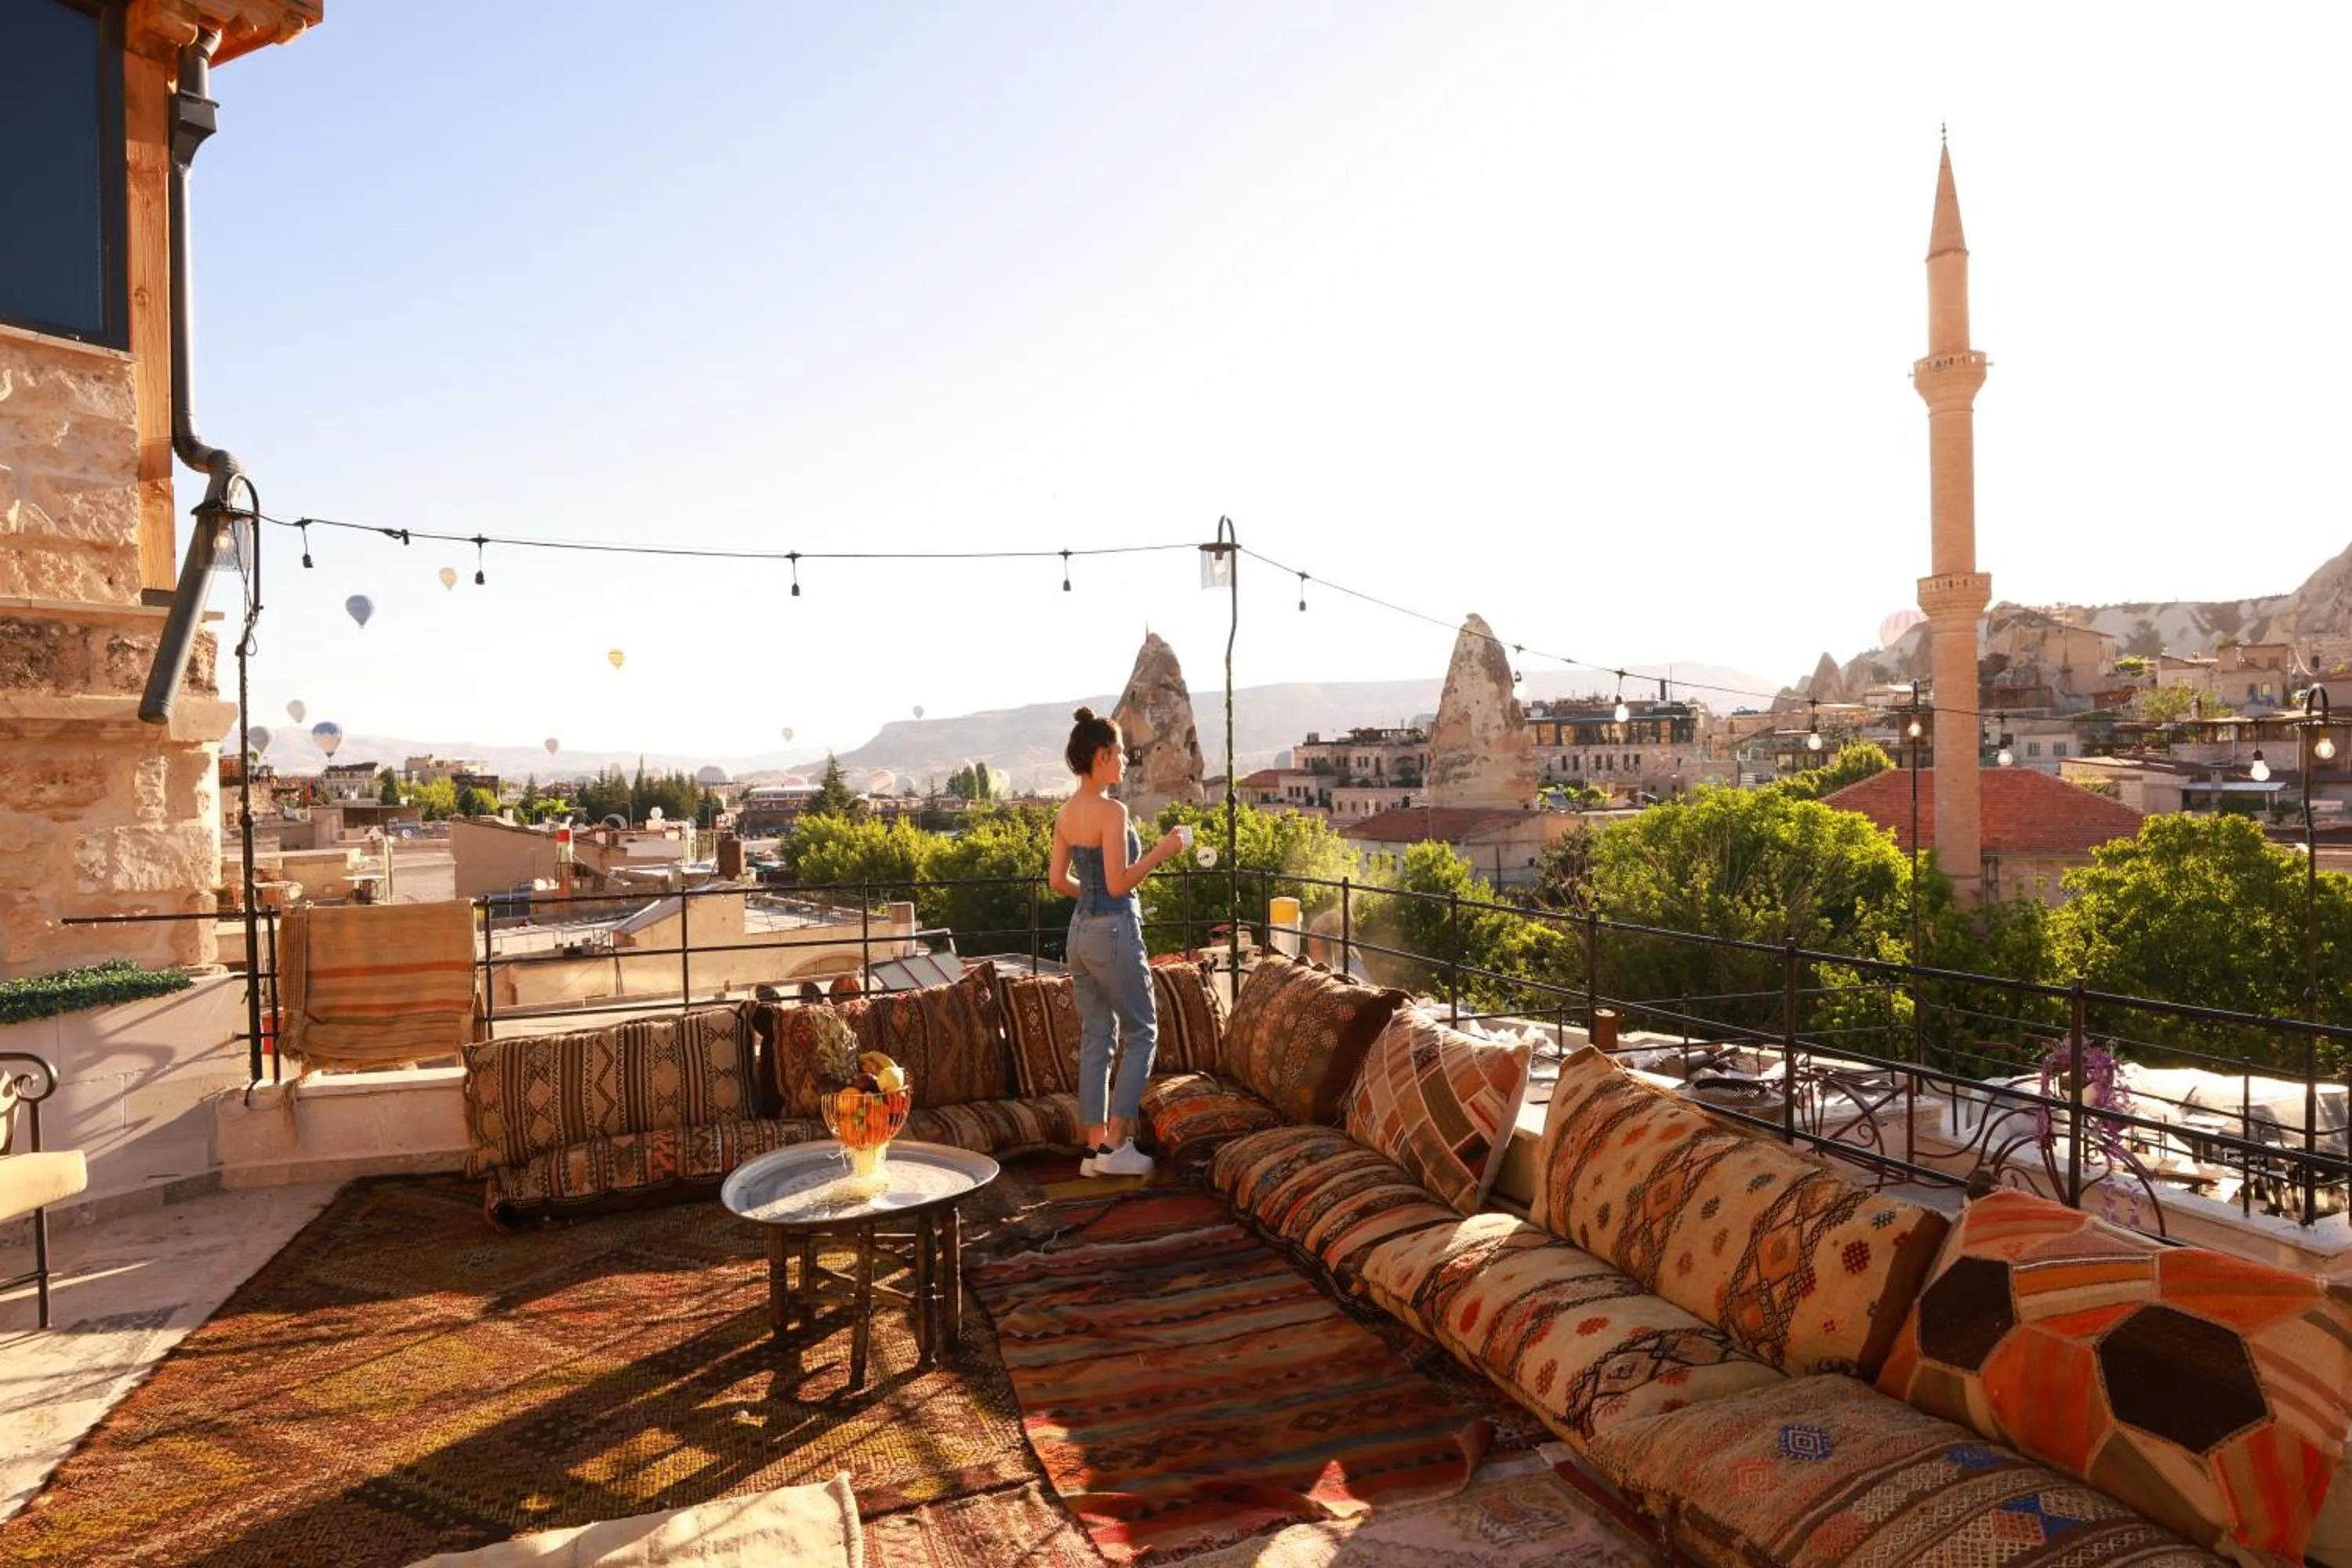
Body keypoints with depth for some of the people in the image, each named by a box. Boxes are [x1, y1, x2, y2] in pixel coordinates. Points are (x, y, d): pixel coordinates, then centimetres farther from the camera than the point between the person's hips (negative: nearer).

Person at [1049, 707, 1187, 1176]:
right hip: (1114, 932, -8)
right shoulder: (1111, 811, -17)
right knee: (1140, 1033, 5)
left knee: (1095, 1038, 12)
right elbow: (1119, 884, -18)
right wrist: (1162, 850, -10)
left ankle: (1095, 1146, 16)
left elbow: (1058, 880, 11)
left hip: (1080, 931, 8)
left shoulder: (1066, 813, 8)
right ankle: (1115, 1143, 5)